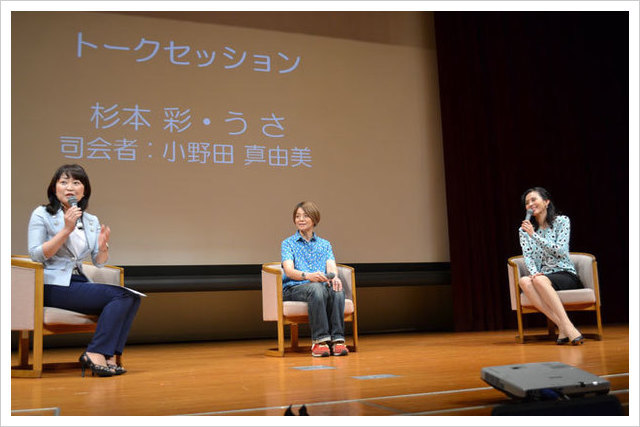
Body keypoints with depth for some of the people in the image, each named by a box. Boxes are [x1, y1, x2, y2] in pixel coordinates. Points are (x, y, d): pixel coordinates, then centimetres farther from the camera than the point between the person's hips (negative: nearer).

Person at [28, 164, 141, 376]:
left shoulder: (91, 221, 13)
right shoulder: (42, 214, 0)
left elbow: (99, 262, 12)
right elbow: (36, 255, -11)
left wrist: (103, 247, -11)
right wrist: (66, 230, -19)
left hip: (79, 282, 6)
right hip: (53, 286, -6)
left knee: (132, 297, -18)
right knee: (120, 295, -23)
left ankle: (108, 355, -21)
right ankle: (95, 354, -21)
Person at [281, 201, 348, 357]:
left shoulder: (324, 244, 21)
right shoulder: (288, 243, 10)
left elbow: (331, 267, 3)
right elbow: (289, 271, -7)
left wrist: (334, 277, -24)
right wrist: (308, 276, -30)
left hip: (321, 286, 3)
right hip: (294, 288, -3)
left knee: (337, 290, -32)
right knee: (315, 288, -37)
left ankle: (337, 339, -33)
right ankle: (320, 340, -37)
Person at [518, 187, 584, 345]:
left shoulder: (562, 221, 4)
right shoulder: (524, 230, 14)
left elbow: (560, 250, -8)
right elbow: (527, 256, 1)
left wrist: (534, 235, -13)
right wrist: (534, 272, -20)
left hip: (566, 275, -3)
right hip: (542, 278, 3)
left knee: (540, 280, -36)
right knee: (524, 281, -34)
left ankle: (566, 326, -41)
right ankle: (563, 326, -39)